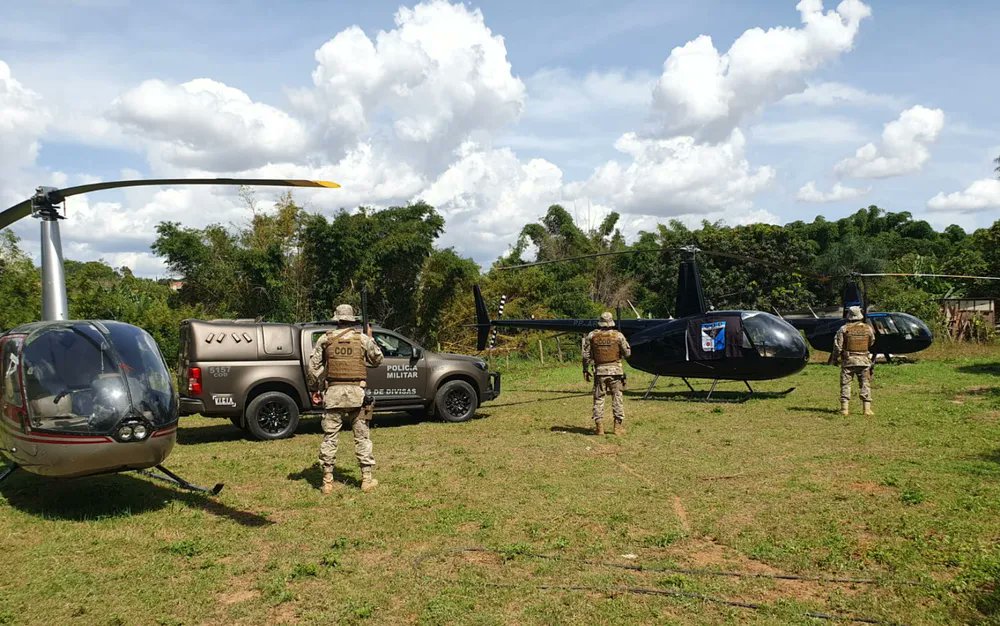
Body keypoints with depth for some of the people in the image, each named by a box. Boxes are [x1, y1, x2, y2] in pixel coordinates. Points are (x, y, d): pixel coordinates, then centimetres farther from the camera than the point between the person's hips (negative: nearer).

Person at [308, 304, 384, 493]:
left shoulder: (325, 339, 4)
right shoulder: (363, 339, 2)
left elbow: (313, 366, 5)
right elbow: (377, 360, 14)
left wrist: (317, 386, 16)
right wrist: (371, 339, 25)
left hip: (333, 393, 1)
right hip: (356, 392, 0)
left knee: (329, 436, 7)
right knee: (362, 436, 7)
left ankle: (327, 480, 7)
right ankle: (367, 479, 9)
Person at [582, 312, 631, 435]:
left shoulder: (591, 336, -2)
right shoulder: (618, 336, -5)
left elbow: (586, 355, 0)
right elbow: (627, 353, 0)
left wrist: (585, 370, 10)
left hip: (600, 371, 1)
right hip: (615, 371, -1)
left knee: (598, 398, 8)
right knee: (617, 398, 7)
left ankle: (598, 426, 7)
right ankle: (618, 426, 8)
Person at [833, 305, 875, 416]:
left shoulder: (844, 329, -8)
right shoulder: (868, 328, -2)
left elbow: (838, 346, -7)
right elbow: (871, 343, 13)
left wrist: (835, 358, 6)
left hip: (848, 360, -1)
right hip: (863, 361, 1)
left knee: (845, 384, 5)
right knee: (865, 384, 8)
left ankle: (844, 408, 2)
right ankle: (867, 408, 5)